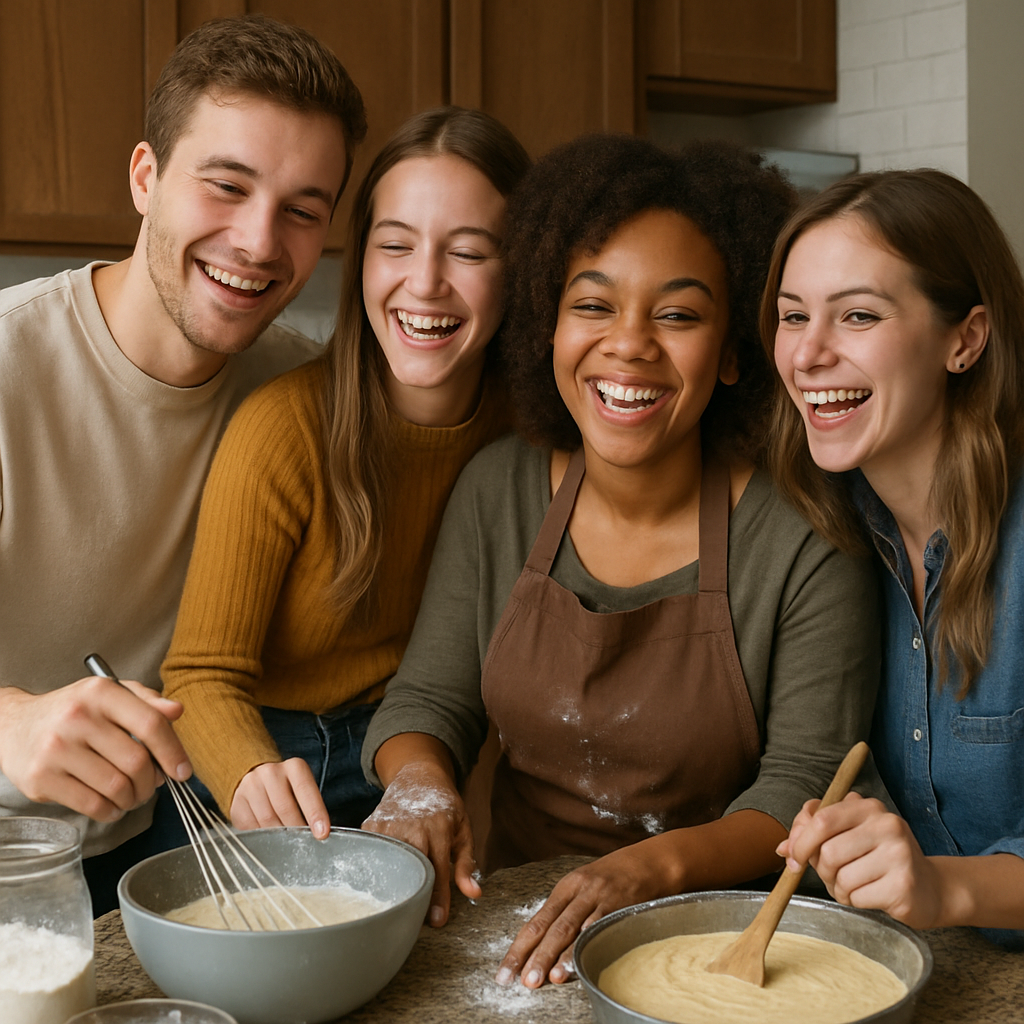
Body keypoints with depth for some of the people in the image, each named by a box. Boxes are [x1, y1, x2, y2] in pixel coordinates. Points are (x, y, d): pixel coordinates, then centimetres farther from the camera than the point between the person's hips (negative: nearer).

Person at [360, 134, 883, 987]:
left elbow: (804, 784, -13)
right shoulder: (497, 492, -2)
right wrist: (417, 775, -20)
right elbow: (429, 697, 2)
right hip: (517, 911, -1)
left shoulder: (803, 542, -14)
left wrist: (660, 865, -30)